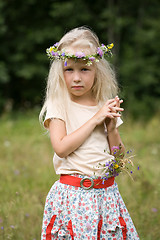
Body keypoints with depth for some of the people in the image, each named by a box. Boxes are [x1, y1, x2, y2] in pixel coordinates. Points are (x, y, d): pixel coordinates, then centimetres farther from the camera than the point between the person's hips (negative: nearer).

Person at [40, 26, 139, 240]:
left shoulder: (106, 107, 7)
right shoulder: (58, 106, -4)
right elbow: (61, 148, -18)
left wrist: (111, 129, -9)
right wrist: (95, 120, -15)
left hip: (106, 193, 4)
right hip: (72, 194, -4)